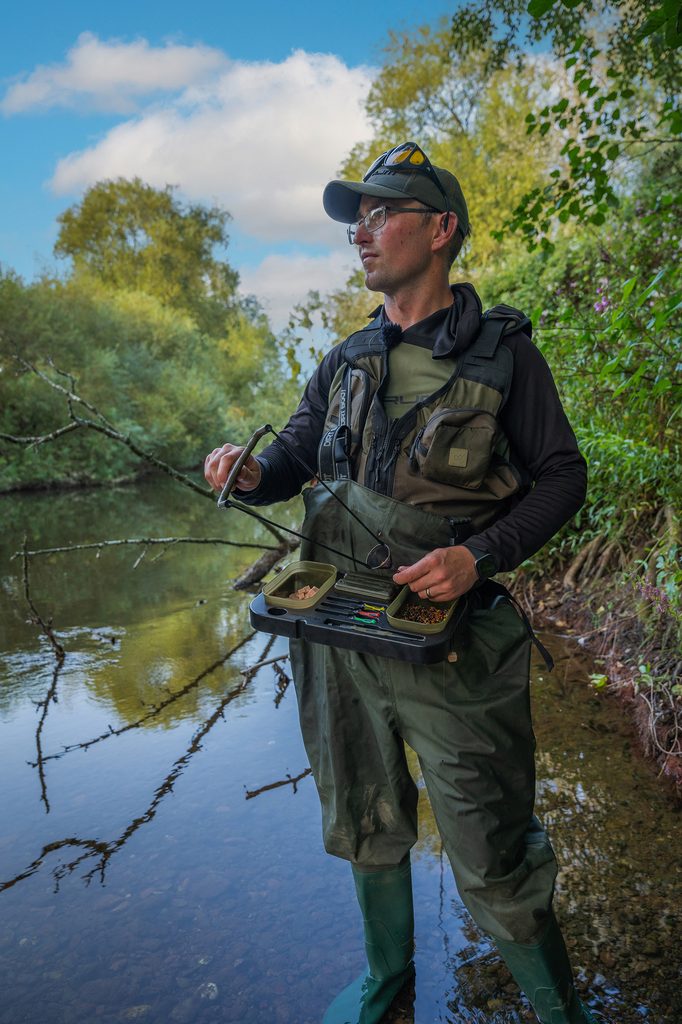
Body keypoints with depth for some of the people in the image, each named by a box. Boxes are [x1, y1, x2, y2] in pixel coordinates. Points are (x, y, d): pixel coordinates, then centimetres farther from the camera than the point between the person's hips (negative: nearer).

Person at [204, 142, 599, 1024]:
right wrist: (251, 473, -9)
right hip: (336, 634, 5)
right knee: (365, 829, 22)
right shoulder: (346, 362, 8)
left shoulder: (501, 354, -6)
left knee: (494, 866, 5)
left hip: (450, 643, -5)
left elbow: (560, 478, -4)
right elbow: (294, 458, 15)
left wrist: (478, 556, -20)